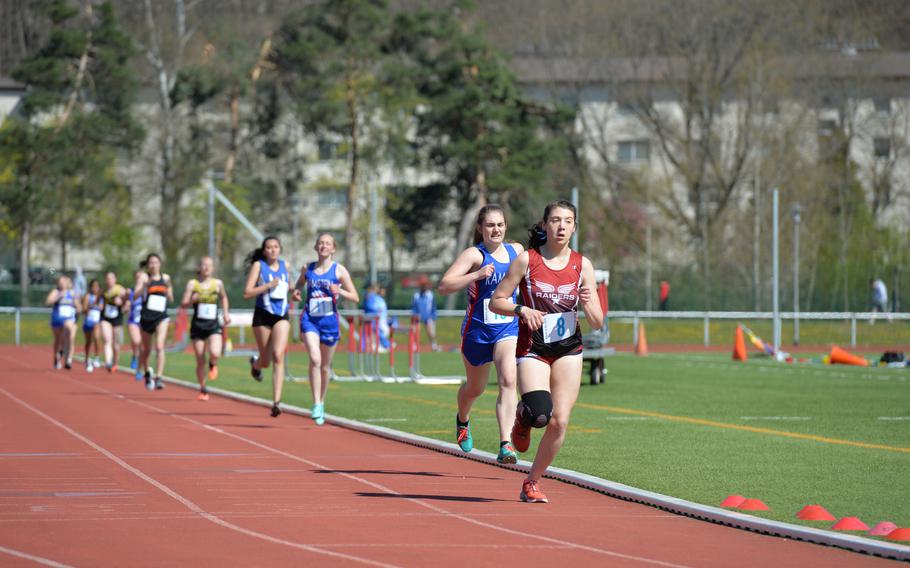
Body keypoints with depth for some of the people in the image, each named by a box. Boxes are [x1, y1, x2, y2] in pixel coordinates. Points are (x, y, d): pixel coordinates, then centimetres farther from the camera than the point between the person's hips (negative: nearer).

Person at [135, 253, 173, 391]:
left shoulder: (165, 278, 8)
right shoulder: (144, 277, 0)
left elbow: (170, 299, 18)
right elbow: (135, 297, -11)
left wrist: (169, 288, -1)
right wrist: (143, 286, -26)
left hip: (161, 318, 0)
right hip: (146, 317, 0)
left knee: (159, 346, -18)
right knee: (146, 349, 14)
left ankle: (158, 378, -22)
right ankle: (146, 372, 41)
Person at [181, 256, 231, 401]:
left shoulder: (218, 283, 4)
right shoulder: (192, 284, 0)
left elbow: (223, 298, 24)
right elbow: (183, 304, -1)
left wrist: (226, 313, 13)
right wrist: (193, 299, -20)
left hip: (214, 325, 0)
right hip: (198, 325, 0)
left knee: (215, 353, -24)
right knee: (200, 361, 2)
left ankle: (213, 365, 13)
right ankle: (203, 390, 20)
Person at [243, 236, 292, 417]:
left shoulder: (284, 265, 9)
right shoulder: (258, 266, -3)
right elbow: (247, 293, -11)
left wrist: (293, 295, 7)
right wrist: (269, 285, -19)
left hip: (282, 316, 2)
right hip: (263, 315, -2)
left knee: (278, 357, -16)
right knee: (265, 361, 9)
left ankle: (276, 402, -20)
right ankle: (255, 363, 50)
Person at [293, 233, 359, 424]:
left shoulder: (339, 270, 0)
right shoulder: (307, 269, 6)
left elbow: (355, 298, 1)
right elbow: (299, 285, 25)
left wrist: (339, 291, -17)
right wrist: (296, 292, 2)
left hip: (329, 321, 0)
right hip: (309, 319, 0)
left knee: (325, 366, 12)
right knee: (315, 359, -21)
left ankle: (321, 402, 33)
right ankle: (316, 404, -21)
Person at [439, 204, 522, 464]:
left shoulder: (516, 250, 3)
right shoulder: (474, 255, -12)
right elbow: (444, 286, -23)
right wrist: (477, 275, -32)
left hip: (508, 328, 2)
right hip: (478, 329, -2)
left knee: (508, 381, -21)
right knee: (475, 388, 17)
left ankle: (506, 445, -27)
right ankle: (462, 421, 52)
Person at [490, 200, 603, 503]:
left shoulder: (582, 265, 1)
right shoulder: (527, 260, -6)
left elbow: (597, 323, 2)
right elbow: (496, 301, -2)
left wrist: (588, 303, -19)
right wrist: (522, 310, -20)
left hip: (568, 350, 3)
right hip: (532, 349, -3)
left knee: (560, 421, -6)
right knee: (540, 415, -22)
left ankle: (532, 482, 12)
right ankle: (522, 415, 16)